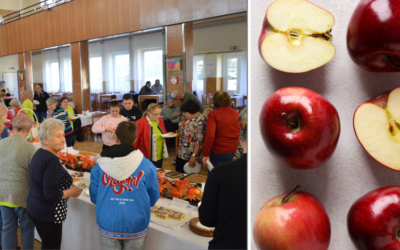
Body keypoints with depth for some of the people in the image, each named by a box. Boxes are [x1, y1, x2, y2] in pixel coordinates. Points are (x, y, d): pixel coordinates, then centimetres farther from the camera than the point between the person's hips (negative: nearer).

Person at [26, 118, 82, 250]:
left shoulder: (39, 153, 3)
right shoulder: (51, 160, -25)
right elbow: (51, 195, -27)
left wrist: (67, 187, 7)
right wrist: (72, 192, -12)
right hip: (48, 215, -9)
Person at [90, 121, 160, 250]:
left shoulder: (99, 165, -10)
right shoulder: (147, 166, -13)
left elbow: (94, 197, 2)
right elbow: (153, 198, -1)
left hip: (108, 224, 1)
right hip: (136, 225, -1)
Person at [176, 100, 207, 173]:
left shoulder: (201, 120, -16)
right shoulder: (189, 119, 11)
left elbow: (200, 140, -21)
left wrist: (194, 156, -25)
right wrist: (181, 126, 2)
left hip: (191, 157, -8)